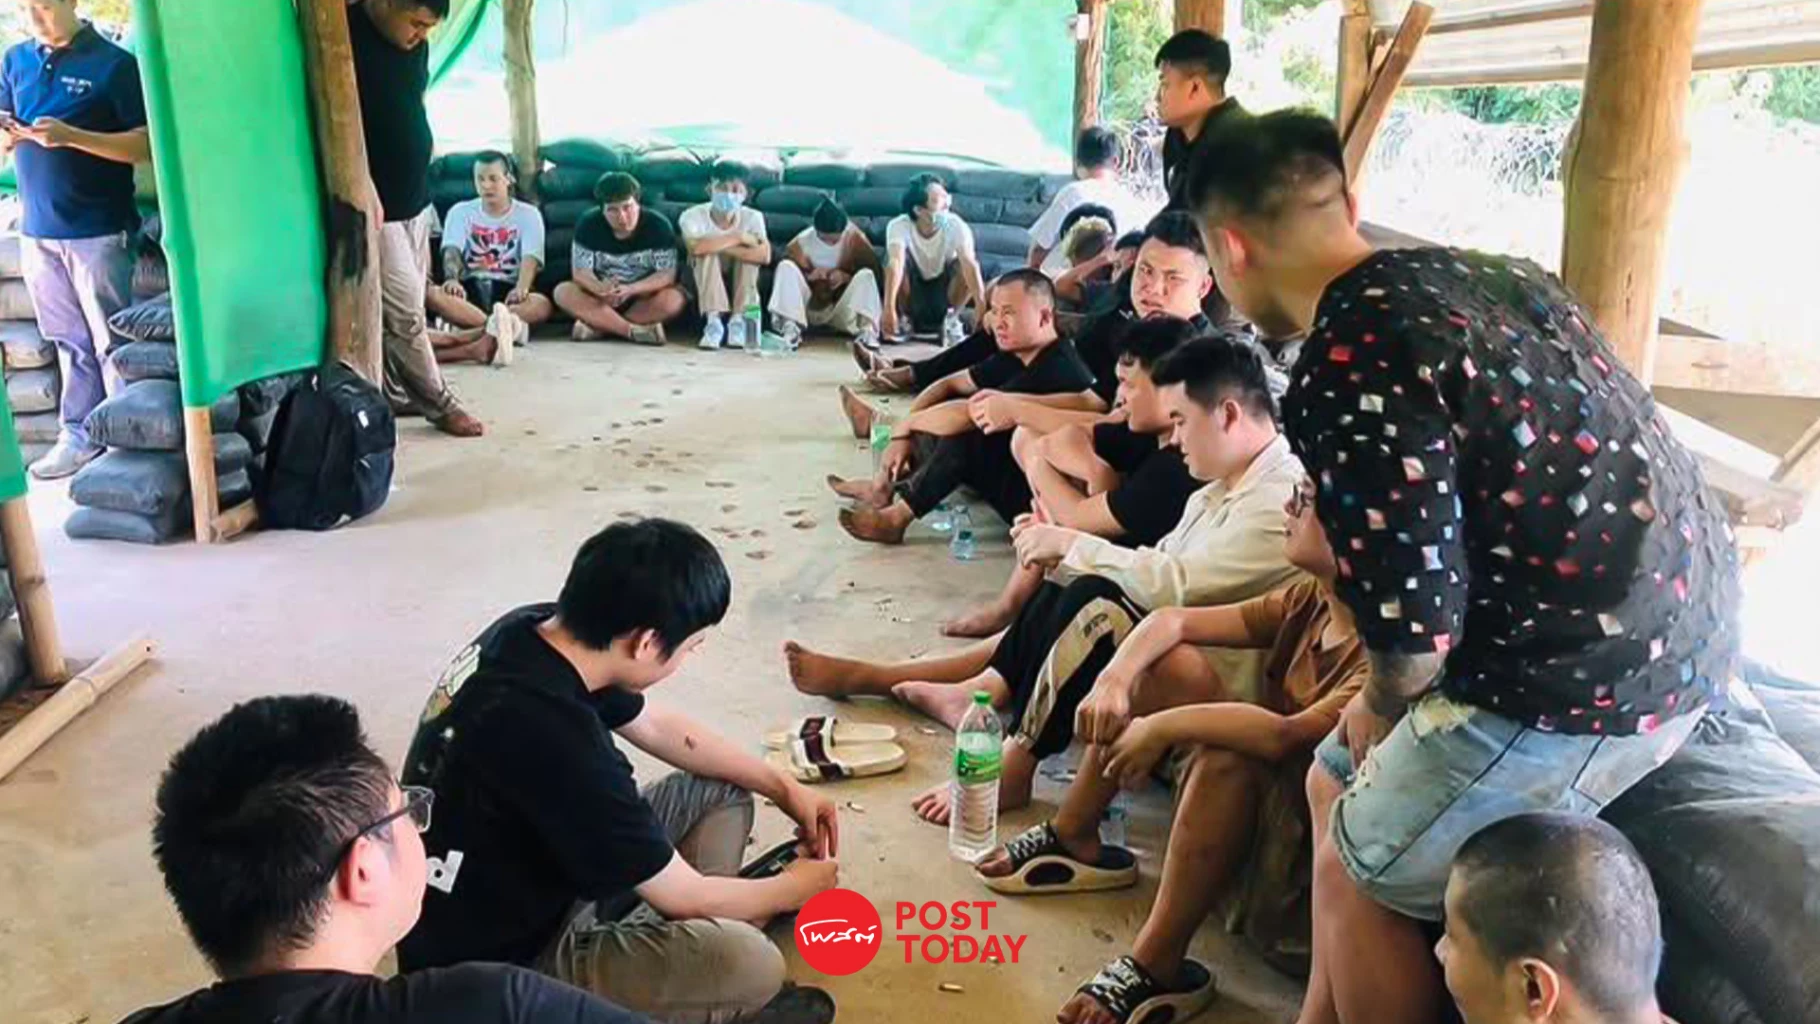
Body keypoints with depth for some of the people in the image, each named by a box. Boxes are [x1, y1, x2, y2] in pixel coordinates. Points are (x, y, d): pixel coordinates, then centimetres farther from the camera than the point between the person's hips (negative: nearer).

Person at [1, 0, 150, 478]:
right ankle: (79, 435, 19)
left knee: (112, 344, 1)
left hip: (97, 231, -5)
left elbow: (146, 145, -10)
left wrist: (73, 137, -21)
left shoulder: (113, 63, -5)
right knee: (72, 342, 12)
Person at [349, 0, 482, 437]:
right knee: (405, 314, -1)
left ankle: (396, 394, 27)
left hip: (414, 200, 8)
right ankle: (440, 403, 11)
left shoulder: (414, 43, 5)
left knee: (404, 308, 15)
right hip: (375, 207, -8)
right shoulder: (347, 37, -20)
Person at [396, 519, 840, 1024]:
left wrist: (782, 786, 9)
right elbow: (683, 897, -20)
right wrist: (794, 888, -1)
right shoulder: (556, 740, -35)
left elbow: (658, 726, 10)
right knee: (750, 963, -27)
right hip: (499, 966, -9)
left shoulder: (533, 630, -10)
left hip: (532, 878, 9)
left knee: (722, 791, 10)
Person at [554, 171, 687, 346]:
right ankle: (634, 330, -28)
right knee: (563, 292, -25)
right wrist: (600, 288, -38)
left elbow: (667, 274, -19)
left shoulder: (658, 225, -15)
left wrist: (631, 289, -36)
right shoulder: (588, 224, -11)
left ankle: (598, 326, -22)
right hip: (603, 298, 1)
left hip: (644, 299, -1)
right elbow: (580, 272, -14)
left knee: (674, 299, -33)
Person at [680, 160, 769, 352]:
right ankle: (713, 321, -31)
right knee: (707, 253, -29)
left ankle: (738, 320, -23)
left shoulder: (752, 217, -14)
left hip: (740, 286, 1)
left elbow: (764, 255, -31)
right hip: (703, 287, -1)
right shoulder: (693, 215, -18)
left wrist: (719, 246, -32)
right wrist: (738, 238, -30)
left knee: (750, 254, -26)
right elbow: (696, 247, -39)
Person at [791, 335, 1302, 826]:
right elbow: (1152, 576, 8)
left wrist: (1071, 544, -17)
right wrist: (1060, 556, -6)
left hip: (1220, 672, -10)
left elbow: (1176, 584, -28)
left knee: (1097, 603, -26)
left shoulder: (1282, 497, -18)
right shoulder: (1218, 492, 14)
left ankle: (1011, 771, -18)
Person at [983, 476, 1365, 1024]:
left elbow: (1286, 736, -41)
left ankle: (1156, 965, -22)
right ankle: (1073, 838, 10)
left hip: (1314, 848, -8)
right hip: (1254, 810, 8)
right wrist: (1114, 680, -18)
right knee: (1164, 659, -1)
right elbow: (1173, 620, 0)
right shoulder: (1309, 599, -2)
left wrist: (1163, 726, -30)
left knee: (1228, 751, -37)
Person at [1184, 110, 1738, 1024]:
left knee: (1361, 876, 9)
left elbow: (1414, 625, -19)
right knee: (1337, 786, 20)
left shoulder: (1343, 375, -22)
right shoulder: (1472, 275, 6)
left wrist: (1380, 711, 4)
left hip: (1591, 673, -9)